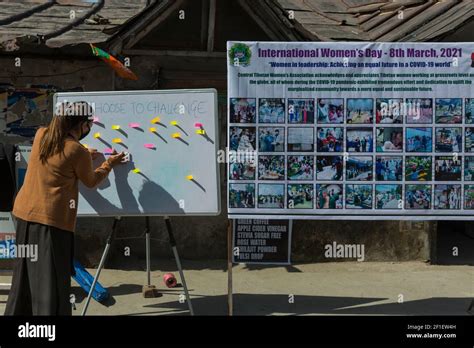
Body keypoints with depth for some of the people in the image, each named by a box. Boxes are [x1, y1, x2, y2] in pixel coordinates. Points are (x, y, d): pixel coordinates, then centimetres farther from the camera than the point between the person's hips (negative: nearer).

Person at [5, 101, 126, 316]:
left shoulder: (41, 135, 6)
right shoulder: (78, 151, -12)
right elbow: (91, 182, 5)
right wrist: (110, 164, 20)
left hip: (24, 212, 7)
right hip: (51, 220, -7)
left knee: (25, 276, 19)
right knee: (51, 281, -2)